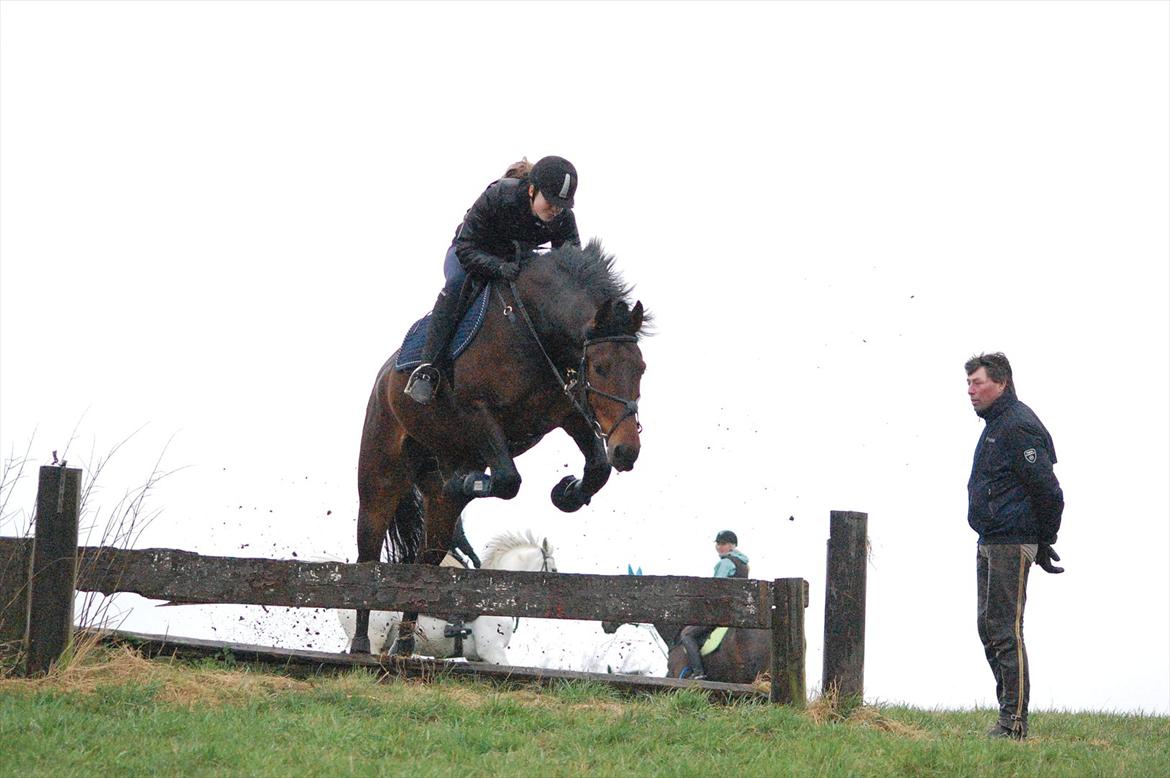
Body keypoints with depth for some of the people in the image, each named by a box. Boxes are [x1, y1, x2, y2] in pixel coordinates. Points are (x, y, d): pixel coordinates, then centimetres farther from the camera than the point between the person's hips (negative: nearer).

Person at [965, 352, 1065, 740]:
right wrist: (1040, 542, 20)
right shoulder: (995, 424, 17)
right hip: (989, 543, 11)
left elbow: (1048, 491, -18)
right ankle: (1011, 710, 20)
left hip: (1012, 544, -11)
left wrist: (1043, 543, -11)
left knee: (1005, 630, -9)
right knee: (989, 627, 13)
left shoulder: (1018, 427, -15)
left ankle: (1014, 720, -6)